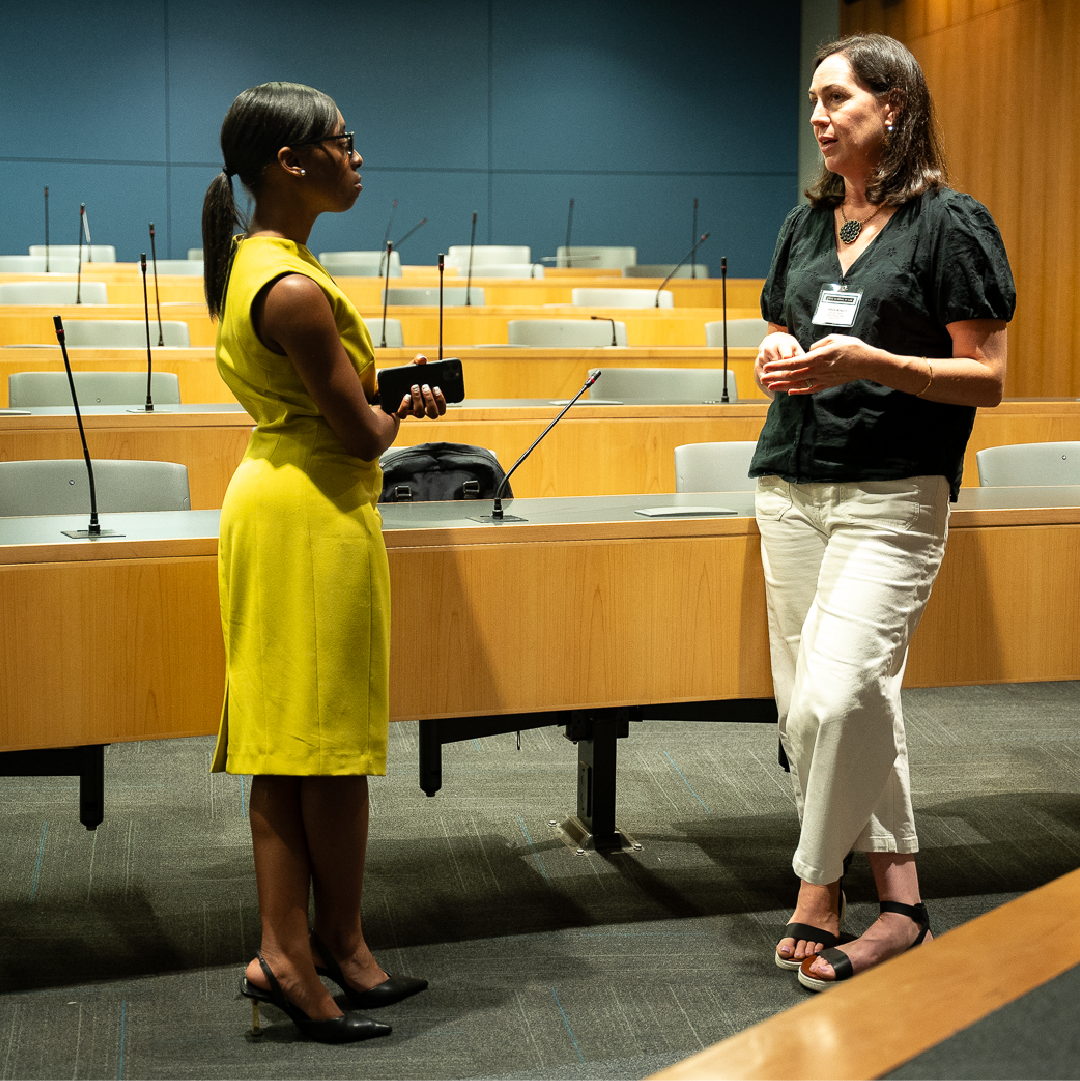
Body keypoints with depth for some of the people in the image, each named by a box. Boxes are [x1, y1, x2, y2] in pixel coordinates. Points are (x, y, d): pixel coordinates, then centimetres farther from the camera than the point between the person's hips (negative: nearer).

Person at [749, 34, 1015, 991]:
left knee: (835, 696, -18)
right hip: (791, 487, 7)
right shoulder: (806, 226, 17)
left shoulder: (951, 225, -2)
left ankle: (817, 895, 2)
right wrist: (779, 361, 2)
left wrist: (873, 364, -19)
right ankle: (899, 900, 15)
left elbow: (987, 378, -6)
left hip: (892, 495, -7)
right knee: (809, 704, 5)